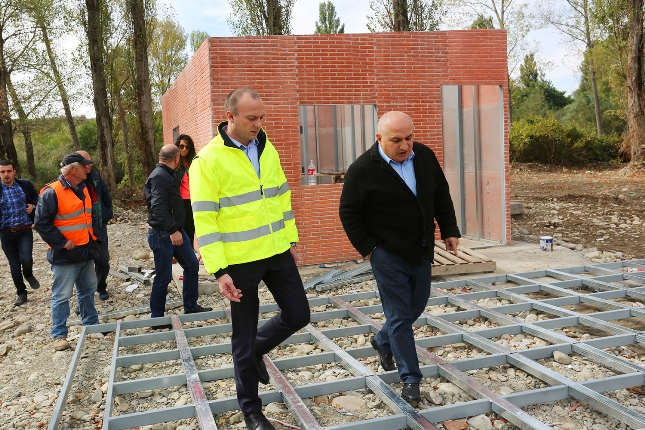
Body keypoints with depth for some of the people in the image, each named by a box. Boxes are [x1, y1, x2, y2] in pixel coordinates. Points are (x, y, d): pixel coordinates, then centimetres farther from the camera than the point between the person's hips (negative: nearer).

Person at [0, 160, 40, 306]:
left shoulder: (25, 185, -1)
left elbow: (36, 196, 18)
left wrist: (33, 206, -1)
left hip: (24, 231, -1)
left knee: (25, 259, -19)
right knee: (14, 266, 7)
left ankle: (29, 275, 16)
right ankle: (21, 294, 24)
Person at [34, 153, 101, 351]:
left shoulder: (83, 189, 11)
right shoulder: (52, 192, -14)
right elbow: (42, 223, -17)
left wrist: (93, 239, 12)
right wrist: (62, 242, -18)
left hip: (86, 252, 8)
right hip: (65, 255, -8)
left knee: (88, 291, 17)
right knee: (62, 296, 0)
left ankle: (91, 325, 30)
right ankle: (59, 335, 9)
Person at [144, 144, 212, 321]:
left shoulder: (166, 175, 12)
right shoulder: (159, 177, -18)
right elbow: (158, 208, -28)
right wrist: (172, 230, -31)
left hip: (175, 231, 10)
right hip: (162, 234, -10)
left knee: (192, 265, 15)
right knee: (164, 277, -2)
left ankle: (190, 306, 28)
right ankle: (156, 318, 12)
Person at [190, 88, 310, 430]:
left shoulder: (267, 150, 6)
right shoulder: (208, 160, -13)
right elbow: (204, 220, -15)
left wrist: (291, 239, 14)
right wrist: (219, 270, -18)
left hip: (277, 252, 6)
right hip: (240, 260, -5)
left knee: (298, 315, 10)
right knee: (244, 336, 8)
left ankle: (257, 350, 38)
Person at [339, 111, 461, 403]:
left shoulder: (425, 156, 0)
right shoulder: (362, 169, -16)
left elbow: (441, 195, 12)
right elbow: (348, 213, -9)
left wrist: (449, 230, 8)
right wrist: (367, 247, -11)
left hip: (421, 250, 6)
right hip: (388, 255, -6)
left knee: (417, 306, 18)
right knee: (399, 316, -1)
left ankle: (382, 342, 44)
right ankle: (410, 379, 12)